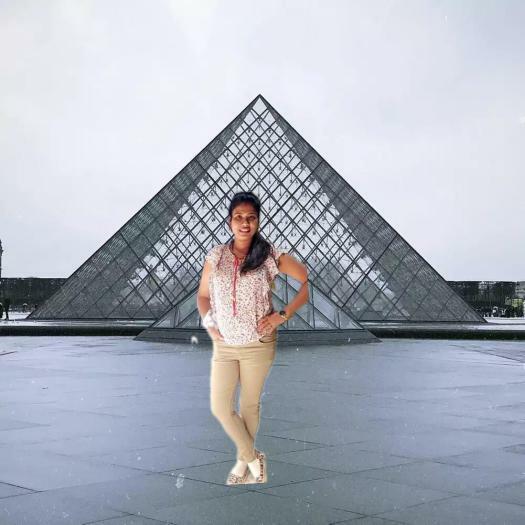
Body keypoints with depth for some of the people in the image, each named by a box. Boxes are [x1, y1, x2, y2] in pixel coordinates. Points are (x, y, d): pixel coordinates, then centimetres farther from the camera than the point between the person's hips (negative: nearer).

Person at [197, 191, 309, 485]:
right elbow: (203, 295, 12)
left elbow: (309, 280, -7)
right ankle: (254, 458, 21)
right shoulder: (215, 256, 0)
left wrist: (283, 314, -12)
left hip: (259, 345, -2)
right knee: (220, 407, 0)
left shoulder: (271, 255, -8)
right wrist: (209, 323, -5)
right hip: (223, 345, 3)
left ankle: (243, 461, 33)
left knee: (250, 405, 11)